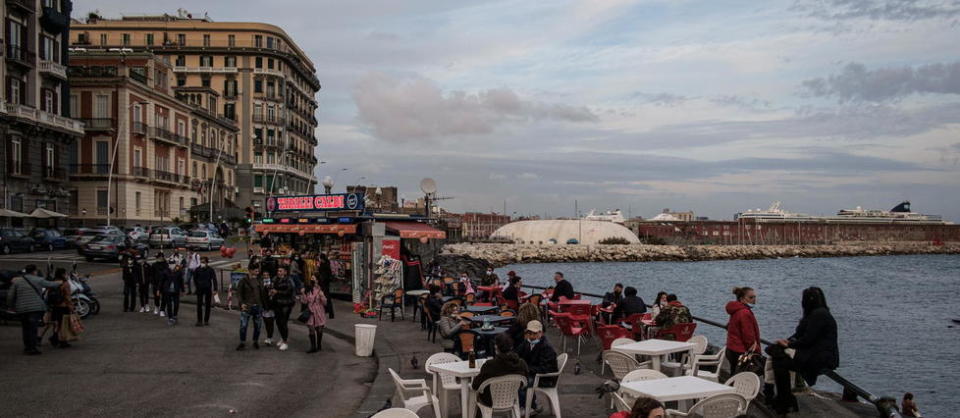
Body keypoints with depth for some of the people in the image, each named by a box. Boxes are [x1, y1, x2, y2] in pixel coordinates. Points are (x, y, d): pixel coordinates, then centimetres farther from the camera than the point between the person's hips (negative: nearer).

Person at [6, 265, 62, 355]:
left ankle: (27, 347, 18)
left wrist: (11, 305, 19)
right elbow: (50, 285, 14)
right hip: (36, 308, -3)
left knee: (25, 328, 12)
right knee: (33, 328, -3)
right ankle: (32, 347, -7)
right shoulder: (38, 280, 1)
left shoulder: (16, 281, 8)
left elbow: (10, 295, 6)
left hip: (21, 309, 3)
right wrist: (59, 283, 33)